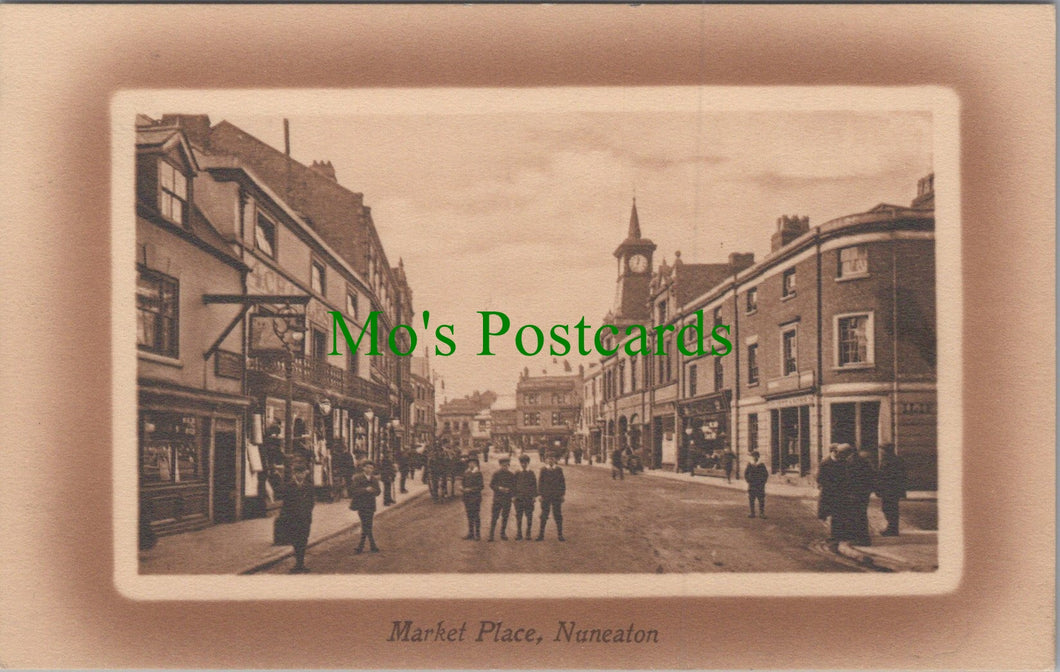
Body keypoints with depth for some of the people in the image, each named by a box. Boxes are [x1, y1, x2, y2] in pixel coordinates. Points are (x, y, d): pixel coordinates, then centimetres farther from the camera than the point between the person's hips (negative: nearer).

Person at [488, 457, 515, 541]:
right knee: (494, 516, -5)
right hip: (497, 498, -2)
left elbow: (514, 486, 8)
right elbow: (491, 485, 1)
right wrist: (499, 488, -15)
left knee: (505, 517, 7)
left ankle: (503, 533, 18)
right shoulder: (496, 473, 2)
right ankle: (491, 535, -4)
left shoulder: (511, 475, 7)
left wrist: (508, 490, -13)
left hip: (507, 499, 2)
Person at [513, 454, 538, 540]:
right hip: (519, 498, 0)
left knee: (529, 517, 1)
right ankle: (518, 535, 7)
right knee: (518, 517, 0)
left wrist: (534, 496, -2)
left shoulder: (531, 473, 5)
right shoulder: (517, 473, 7)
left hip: (529, 498, 0)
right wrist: (513, 496, 3)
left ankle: (528, 534, 9)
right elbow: (514, 485, 9)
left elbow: (534, 485, 6)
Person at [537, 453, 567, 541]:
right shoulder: (543, 470, 2)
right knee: (544, 517, 2)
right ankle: (541, 535, 8)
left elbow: (562, 482, 8)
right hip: (546, 497, -1)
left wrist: (562, 494, 3)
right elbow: (540, 482, 2)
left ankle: (560, 535, 10)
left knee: (558, 516, 3)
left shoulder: (559, 470, 6)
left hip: (557, 497, 1)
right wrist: (541, 494, -3)